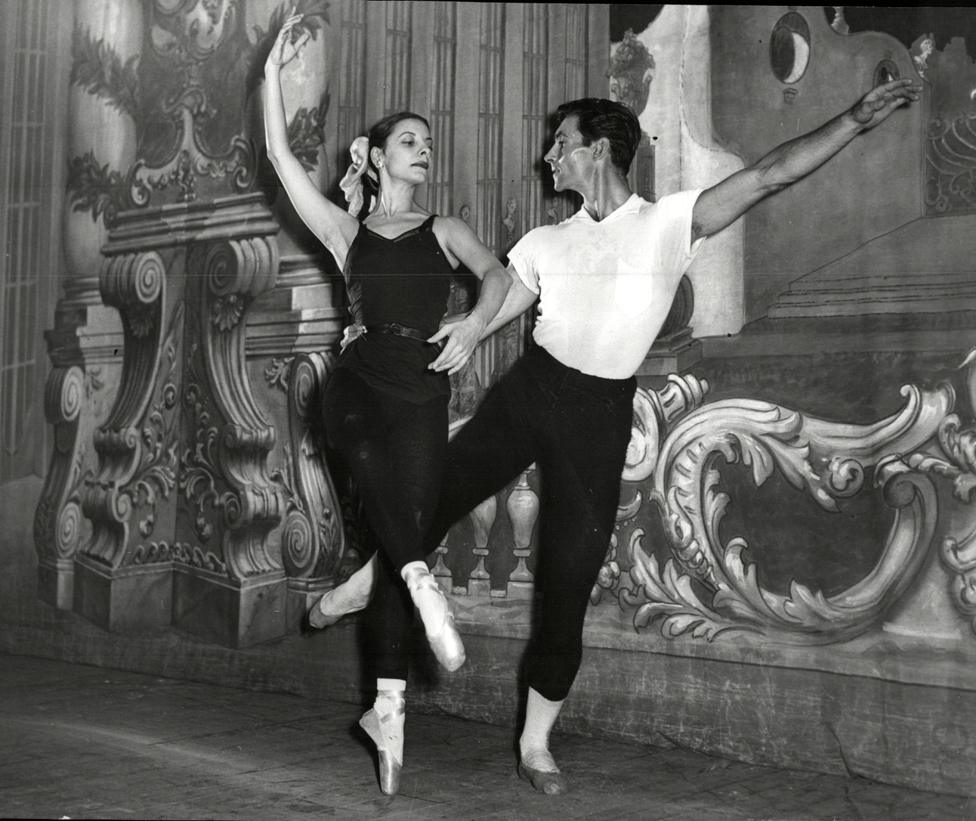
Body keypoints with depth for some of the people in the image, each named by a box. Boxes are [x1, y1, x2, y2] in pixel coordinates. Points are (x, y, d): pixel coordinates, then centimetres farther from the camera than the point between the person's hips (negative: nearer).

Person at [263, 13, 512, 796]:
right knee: (369, 454, -36)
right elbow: (281, 156, 6)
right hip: (358, 382, 0)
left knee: (401, 536, -4)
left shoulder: (445, 230, 15)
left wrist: (476, 323, -19)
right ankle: (422, 585, -33)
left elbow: (499, 273, 1)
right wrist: (275, 72, 1)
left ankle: (389, 709, 1)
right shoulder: (346, 231, 13)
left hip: (422, 394, 0)